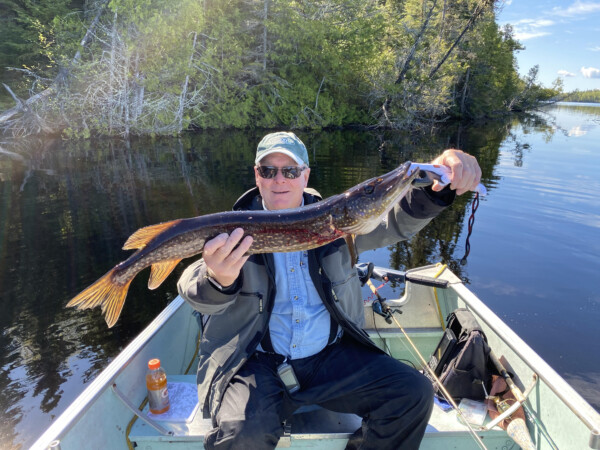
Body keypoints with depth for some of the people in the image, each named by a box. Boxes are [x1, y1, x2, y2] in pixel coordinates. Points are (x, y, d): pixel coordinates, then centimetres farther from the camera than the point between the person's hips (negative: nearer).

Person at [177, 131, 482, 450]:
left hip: (332, 354, 3)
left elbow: (395, 222, -9)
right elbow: (196, 291, -19)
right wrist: (218, 280, -45)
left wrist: (436, 185, -30)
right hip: (257, 362, -2)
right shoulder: (235, 230, -5)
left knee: (414, 393, -10)